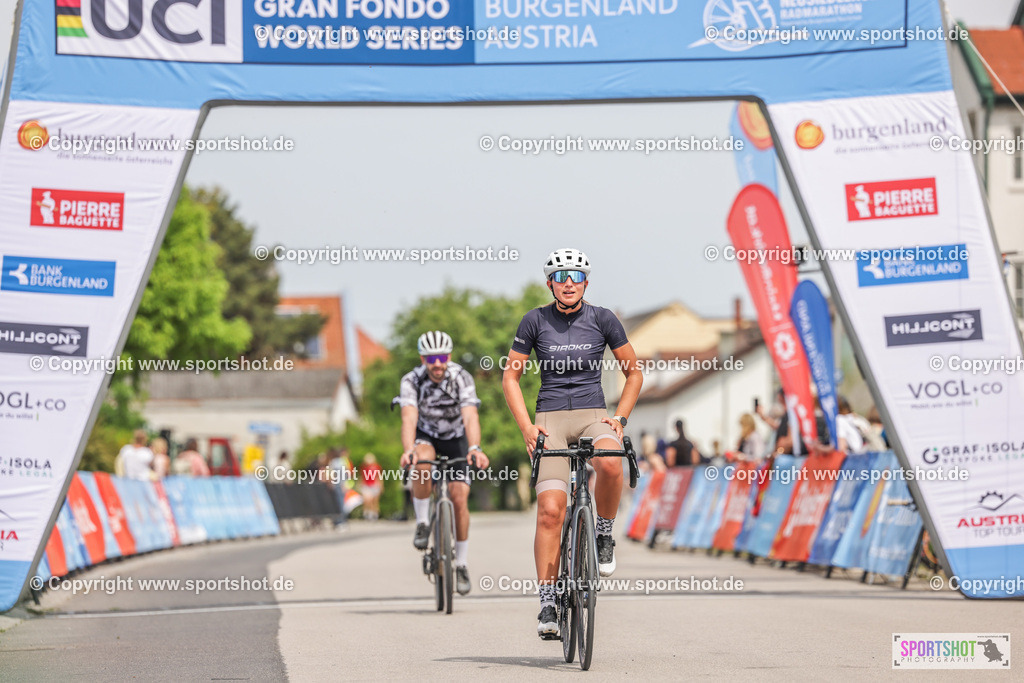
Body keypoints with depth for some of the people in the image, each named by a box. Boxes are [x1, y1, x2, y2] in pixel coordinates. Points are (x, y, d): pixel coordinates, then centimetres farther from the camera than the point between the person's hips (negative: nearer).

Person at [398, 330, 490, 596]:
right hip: (426, 437, 0)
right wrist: (408, 451, -56)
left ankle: (462, 563, 0)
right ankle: (422, 523, -20)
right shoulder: (412, 380, -25)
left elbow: (470, 417, -38)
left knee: (459, 497, -14)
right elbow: (409, 418, -38)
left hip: (456, 439, 0)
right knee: (422, 459, -36)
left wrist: (475, 448, -56)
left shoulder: (462, 378, -26)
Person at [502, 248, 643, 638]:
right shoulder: (535, 321, 1)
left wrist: (619, 419, -2)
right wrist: (526, 426, -5)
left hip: (593, 416, 0)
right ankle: (547, 605, -9)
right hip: (551, 419, 0)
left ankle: (604, 536, -8)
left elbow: (634, 374, 11)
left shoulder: (602, 319, 2)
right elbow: (510, 377, 8)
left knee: (610, 463, -36)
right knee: (550, 511, -16)